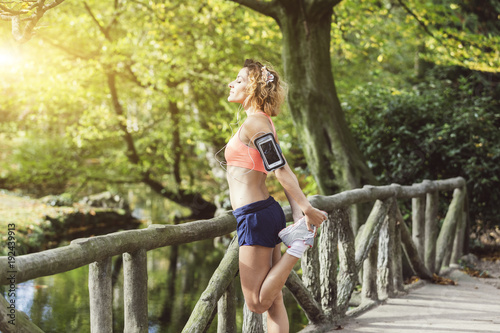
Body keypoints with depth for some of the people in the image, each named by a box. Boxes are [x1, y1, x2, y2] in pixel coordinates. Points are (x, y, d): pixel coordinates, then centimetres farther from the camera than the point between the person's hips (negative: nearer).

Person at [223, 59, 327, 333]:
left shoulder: (254, 123, -14)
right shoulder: (263, 122, 15)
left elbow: (280, 170, -19)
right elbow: (283, 170, 10)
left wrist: (306, 208, -19)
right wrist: (297, 212, 4)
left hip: (255, 215, -9)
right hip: (266, 210, 9)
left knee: (257, 302, -4)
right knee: (273, 300, 12)